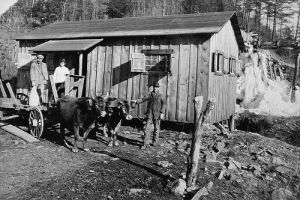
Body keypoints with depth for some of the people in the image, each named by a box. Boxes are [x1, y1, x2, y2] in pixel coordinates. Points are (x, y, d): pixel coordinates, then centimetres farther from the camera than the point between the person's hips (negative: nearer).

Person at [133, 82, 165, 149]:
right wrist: (136, 101, -15)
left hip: (157, 114, -1)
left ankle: (155, 141, 27)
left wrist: (161, 113, -7)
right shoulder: (150, 95, 6)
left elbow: (163, 104, 1)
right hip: (150, 114, 1)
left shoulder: (160, 96, 2)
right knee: (147, 128, -4)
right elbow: (143, 99, -1)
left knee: (156, 128, 9)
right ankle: (146, 143, -1)